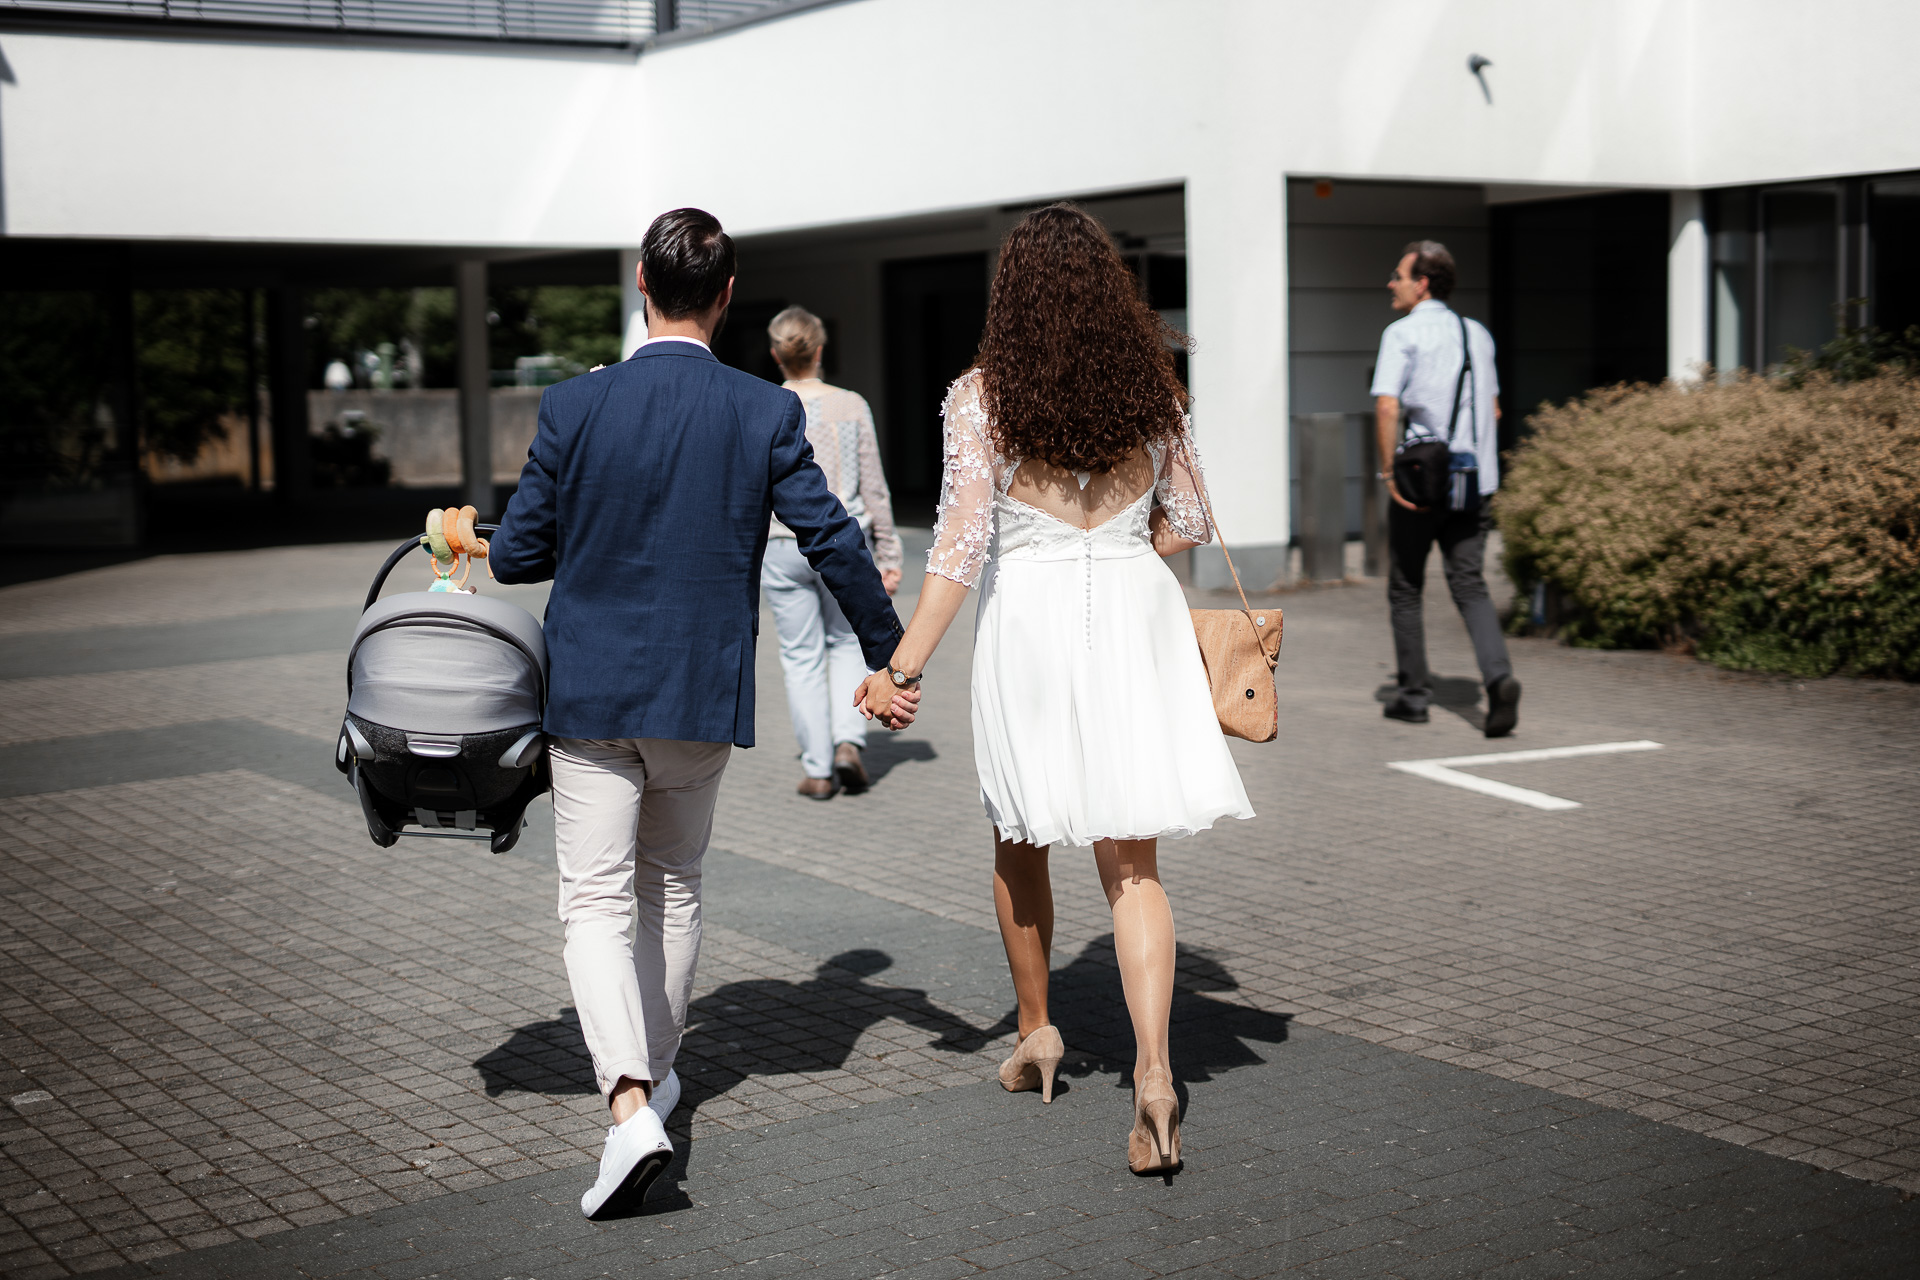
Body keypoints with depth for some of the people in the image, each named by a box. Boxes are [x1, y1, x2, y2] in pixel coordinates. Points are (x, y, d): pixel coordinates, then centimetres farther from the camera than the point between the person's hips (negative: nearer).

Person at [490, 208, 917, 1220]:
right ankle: (654, 1073, 33)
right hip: (704, 696, 2)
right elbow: (833, 542, -5)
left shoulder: (574, 406, -7)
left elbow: (518, 554, -2)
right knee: (673, 891, 21)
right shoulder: (766, 413, -6)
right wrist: (888, 656, 8)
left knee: (597, 905, 0)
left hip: (591, 691, -2)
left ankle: (628, 1103, -17)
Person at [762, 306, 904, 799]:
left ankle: (818, 771, 11)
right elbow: (874, 488, -1)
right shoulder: (851, 406, -4)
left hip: (783, 548, 0)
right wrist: (888, 555, 6)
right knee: (847, 643, 18)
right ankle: (848, 741, 1)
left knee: (802, 657, 8)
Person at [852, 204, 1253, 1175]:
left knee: (1021, 837, 19)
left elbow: (962, 543, -12)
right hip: (1136, 621, 2)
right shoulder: (1150, 383, 4)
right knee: (1131, 860, 2)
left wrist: (904, 666, -8)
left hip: (1029, 619, -2)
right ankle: (1152, 1065, -13)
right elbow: (1189, 525, 9)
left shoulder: (981, 394, -6)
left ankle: (1036, 1029, 33)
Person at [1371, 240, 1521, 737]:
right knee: (1470, 584, 4)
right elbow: (1493, 408, 19)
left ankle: (1415, 694, 14)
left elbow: (1387, 406, -18)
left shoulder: (1403, 334, -7)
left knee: (1405, 589, 10)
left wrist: (1389, 471, -15)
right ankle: (1499, 675, -18)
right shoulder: (1478, 334, 12)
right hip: (1473, 481, 5)